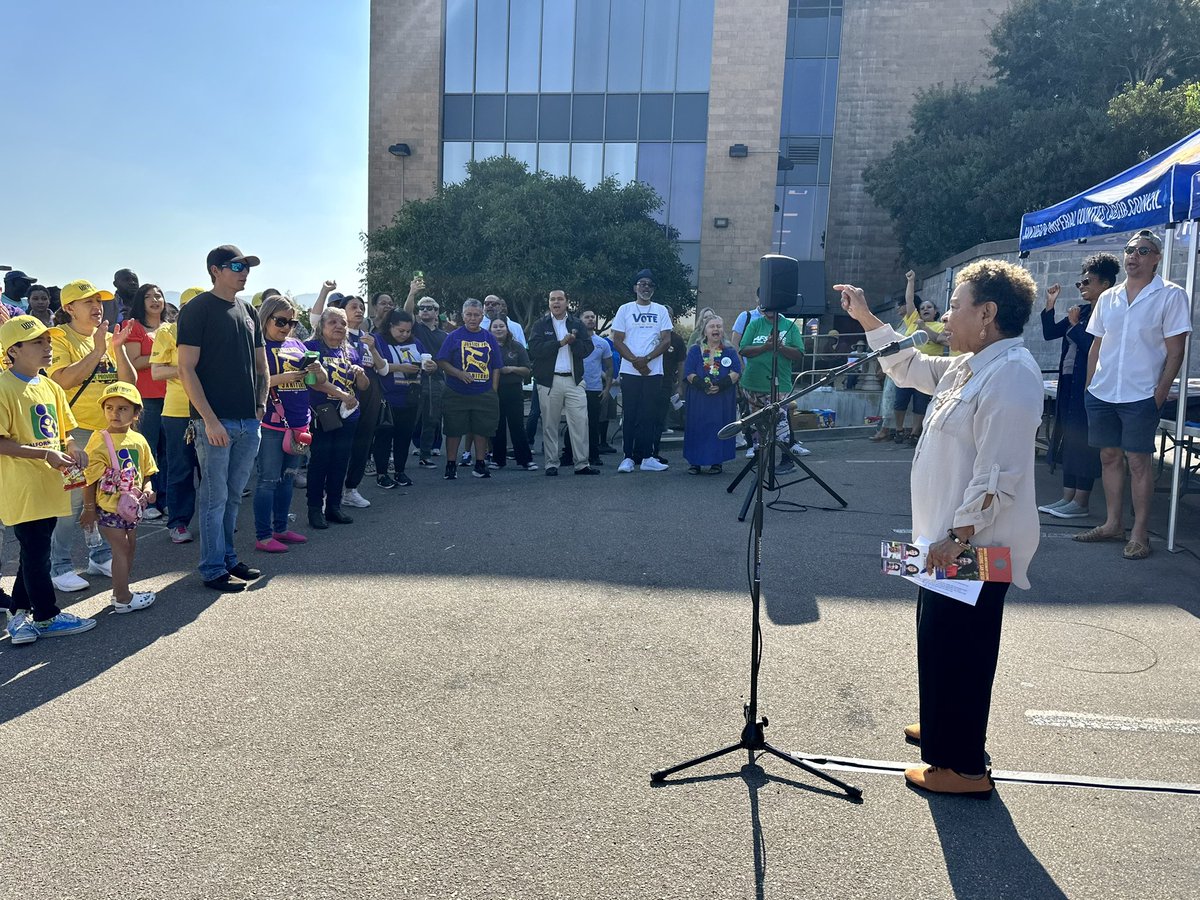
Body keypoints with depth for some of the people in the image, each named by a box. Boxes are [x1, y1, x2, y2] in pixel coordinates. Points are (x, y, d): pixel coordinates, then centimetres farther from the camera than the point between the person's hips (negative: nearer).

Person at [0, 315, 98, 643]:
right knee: (36, 552, 1)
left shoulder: (50, 387, 11)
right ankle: (47, 616, 13)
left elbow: (64, 432, 19)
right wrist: (45, 454, -22)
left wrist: (72, 447, -2)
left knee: (35, 551, 15)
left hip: (48, 486, 8)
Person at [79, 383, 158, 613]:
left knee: (130, 547, 15)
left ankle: (120, 591, 30)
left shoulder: (139, 440, 2)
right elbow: (90, 479, -11)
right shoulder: (100, 440, -14)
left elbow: (146, 473, 12)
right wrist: (89, 509, -9)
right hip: (108, 507, -6)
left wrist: (147, 489, -8)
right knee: (121, 549, -4)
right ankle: (123, 599, 6)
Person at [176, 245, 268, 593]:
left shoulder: (248, 312, 15)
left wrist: (261, 405, 8)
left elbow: (261, 365, 21)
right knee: (215, 497, 1)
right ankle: (213, 570, 10)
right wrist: (209, 419, -16)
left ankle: (228, 557, 28)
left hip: (249, 421, 6)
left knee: (233, 496, 16)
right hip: (215, 421, -6)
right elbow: (186, 369, -11)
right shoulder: (197, 309, -6)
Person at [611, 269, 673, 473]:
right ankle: (628, 457, 3)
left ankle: (646, 457, 6)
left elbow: (666, 340, 2)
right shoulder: (625, 309, 6)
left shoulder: (661, 311, 10)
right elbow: (617, 341, 1)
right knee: (631, 415, 0)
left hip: (654, 371, 1)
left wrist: (646, 359, -11)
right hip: (630, 372, -1)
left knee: (649, 416, 3)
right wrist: (635, 361, -11)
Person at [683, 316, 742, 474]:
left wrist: (721, 385, -22)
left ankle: (716, 462, 7)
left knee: (719, 427, -1)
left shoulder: (730, 352, 10)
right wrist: (704, 386, -21)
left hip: (723, 400, 0)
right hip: (699, 399, 0)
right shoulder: (695, 350, 8)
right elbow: (689, 373, -4)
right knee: (697, 427, -1)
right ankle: (694, 462, 7)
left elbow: (736, 372, -5)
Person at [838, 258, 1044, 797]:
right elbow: (910, 368, 27)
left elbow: (998, 473, -26)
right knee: (939, 642, 22)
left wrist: (959, 536, -25)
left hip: (975, 547, -10)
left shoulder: (1010, 374, -21)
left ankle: (963, 767, 13)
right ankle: (944, 730, 40)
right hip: (950, 539, 10)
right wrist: (866, 319, 24)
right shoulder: (970, 367, 11)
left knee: (954, 650, 0)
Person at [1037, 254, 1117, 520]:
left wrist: (1074, 325, -10)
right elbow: (1049, 333, 17)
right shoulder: (1081, 311, 13)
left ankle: (1081, 503, 2)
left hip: (1088, 385, -9)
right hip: (1069, 382, 9)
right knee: (1067, 439, 10)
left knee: (1082, 441, -5)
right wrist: (1050, 305, 7)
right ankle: (1067, 498, 17)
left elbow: (1092, 346, -21)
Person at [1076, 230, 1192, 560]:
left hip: (1141, 395, -5)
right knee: (1109, 456, 10)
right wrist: (1089, 385, 9)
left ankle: (1140, 533, 6)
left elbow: (1175, 350, -6)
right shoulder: (1108, 297, 11)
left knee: (1138, 461, -2)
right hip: (1101, 394, 5)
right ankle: (1113, 524, 21)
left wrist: (1160, 392, -11)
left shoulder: (1171, 295, -3)